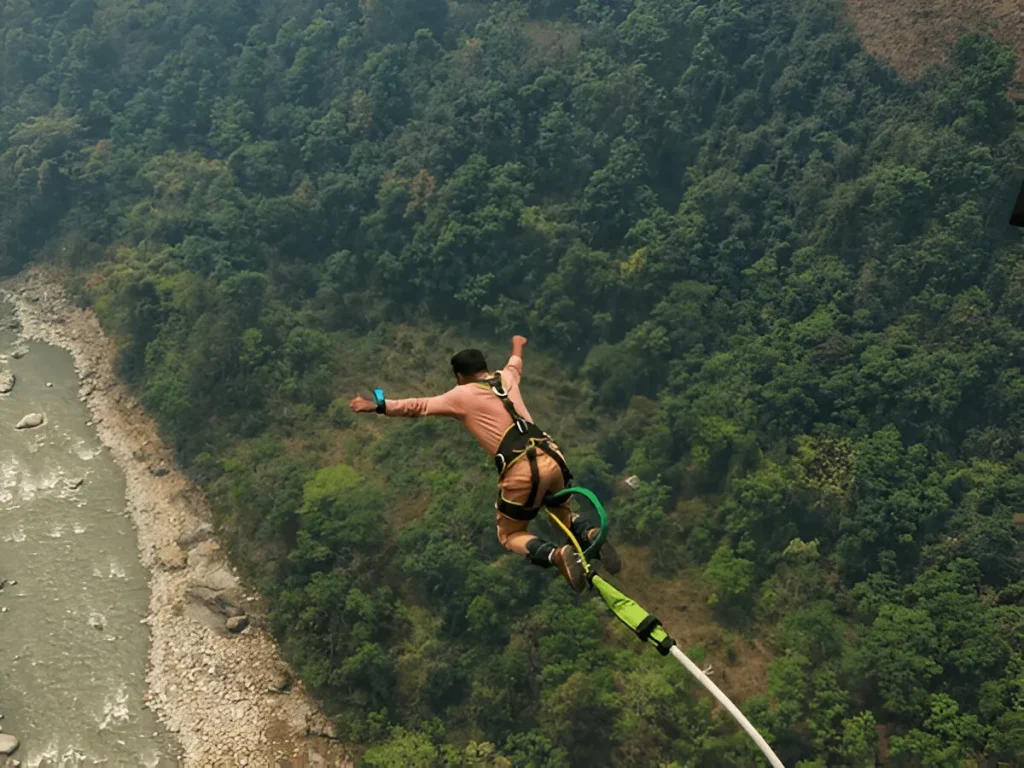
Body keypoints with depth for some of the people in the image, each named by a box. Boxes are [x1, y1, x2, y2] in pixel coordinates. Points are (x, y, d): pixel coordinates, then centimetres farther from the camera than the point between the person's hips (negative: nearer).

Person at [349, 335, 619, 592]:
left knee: (509, 535, 16)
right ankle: (590, 533, -5)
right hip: (552, 457, 5)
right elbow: (514, 363, 45)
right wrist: (517, 346, 67)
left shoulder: (462, 395, 5)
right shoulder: (506, 378, 21)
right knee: (561, 512, 31)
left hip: (523, 471, -5)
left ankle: (556, 554, -14)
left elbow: (418, 406, 8)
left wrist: (378, 406, 17)